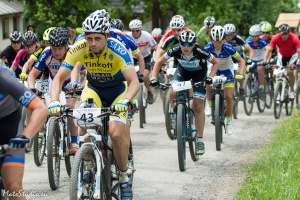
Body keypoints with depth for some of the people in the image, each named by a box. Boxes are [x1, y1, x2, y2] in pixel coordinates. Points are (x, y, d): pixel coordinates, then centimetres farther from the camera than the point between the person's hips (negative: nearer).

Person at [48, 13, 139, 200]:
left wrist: (125, 101, -55)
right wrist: (54, 101, -40)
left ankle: (124, 177, -2)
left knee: (116, 132, -24)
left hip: (118, 91, -2)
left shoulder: (117, 49, -30)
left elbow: (134, 82, -36)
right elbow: (59, 78, -22)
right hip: (94, 89, 2)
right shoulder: (78, 49, -23)